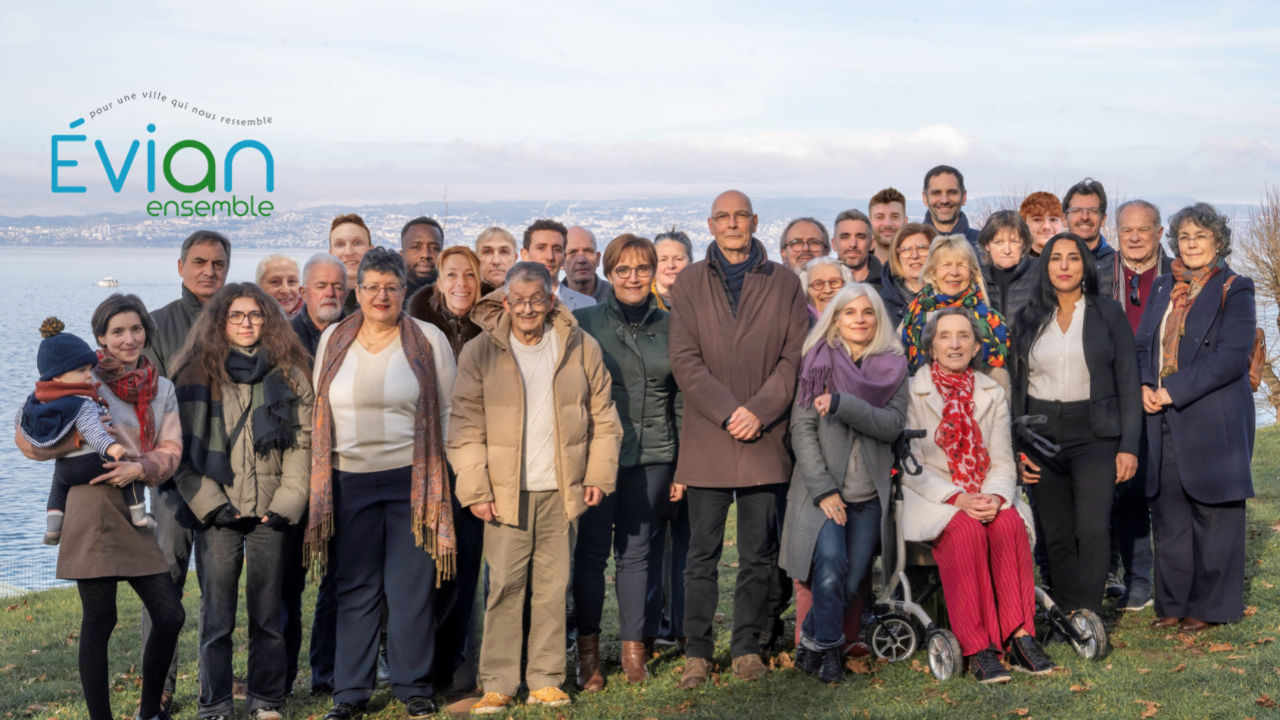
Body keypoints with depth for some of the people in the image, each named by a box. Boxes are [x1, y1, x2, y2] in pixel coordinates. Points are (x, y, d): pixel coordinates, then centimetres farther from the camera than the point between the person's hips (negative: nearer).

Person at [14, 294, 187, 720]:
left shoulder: (162, 388, 14)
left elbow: (171, 452, 5)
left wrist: (140, 468, -14)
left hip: (136, 515, 5)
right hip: (93, 511, -5)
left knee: (170, 616, 2)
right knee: (99, 621, -2)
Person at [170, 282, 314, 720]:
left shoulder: (289, 373, 8)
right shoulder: (197, 372, 4)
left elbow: (302, 442, 5)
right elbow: (181, 447, 0)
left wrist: (286, 502, -4)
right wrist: (209, 503, -8)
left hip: (271, 512, 1)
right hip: (217, 515, -1)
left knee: (268, 612, 7)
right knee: (217, 616, 1)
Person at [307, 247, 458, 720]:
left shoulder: (429, 341, 1)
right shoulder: (333, 340, 8)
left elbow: (451, 411, 3)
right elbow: (319, 413, 13)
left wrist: (439, 467, -3)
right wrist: (320, 477, 9)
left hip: (412, 480, -2)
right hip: (349, 481, 2)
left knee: (411, 588, 2)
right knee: (355, 589, 7)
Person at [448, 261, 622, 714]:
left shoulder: (581, 348, 5)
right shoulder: (480, 352, 0)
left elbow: (603, 418, 11)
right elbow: (465, 426, 0)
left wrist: (599, 475, 5)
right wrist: (474, 490, -6)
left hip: (561, 491, 2)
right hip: (506, 492, -2)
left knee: (553, 588, 6)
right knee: (505, 588, -2)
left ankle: (545, 680, 15)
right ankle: (498, 684, 6)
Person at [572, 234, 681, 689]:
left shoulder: (669, 328, 9)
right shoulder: (584, 323, 1)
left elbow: (682, 400, 11)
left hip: (651, 458, 2)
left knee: (635, 552, 8)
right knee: (592, 550, 1)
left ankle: (633, 647, 17)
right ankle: (588, 651, 12)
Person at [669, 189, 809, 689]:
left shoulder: (783, 283, 8)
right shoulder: (689, 283, 6)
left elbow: (794, 357, 2)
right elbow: (685, 359, -2)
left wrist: (759, 412, -11)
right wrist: (727, 411, -12)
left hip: (765, 440, 1)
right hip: (706, 440, 0)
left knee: (759, 554, 6)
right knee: (702, 553, 4)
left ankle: (747, 647, 18)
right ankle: (698, 652, 12)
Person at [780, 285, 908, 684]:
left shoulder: (893, 366, 6)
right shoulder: (818, 362, 0)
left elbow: (893, 424, -7)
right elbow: (802, 429, -4)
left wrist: (842, 404, -21)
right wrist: (823, 489, -12)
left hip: (869, 494, 2)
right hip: (823, 489, -2)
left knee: (852, 581, -2)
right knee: (831, 560, -22)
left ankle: (810, 640, 21)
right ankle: (826, 648, -3)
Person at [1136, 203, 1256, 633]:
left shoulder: (1234, 290, -4)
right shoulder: (1163, 287, 14)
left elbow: (1231, 356, -14)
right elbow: (1143, 343, 15)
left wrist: (1174, 391, -16)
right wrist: (1145, 385, -5)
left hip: (1214, 420, -6)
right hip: (1164, 420, 6)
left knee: (1213, 513, 1)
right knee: (1169, 513, 9)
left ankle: (1210, 606, 10)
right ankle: (1174, 603, 19)